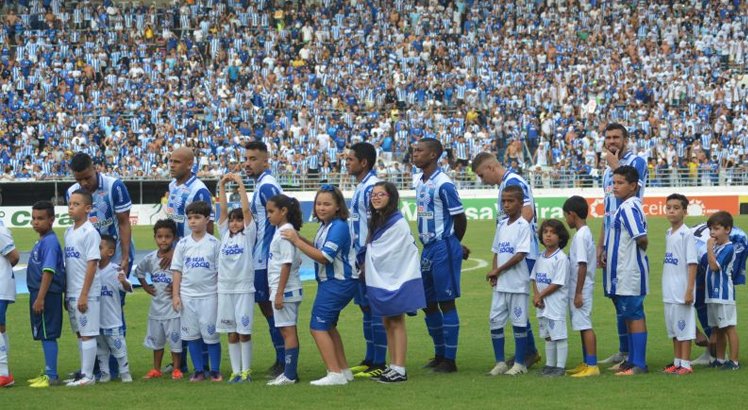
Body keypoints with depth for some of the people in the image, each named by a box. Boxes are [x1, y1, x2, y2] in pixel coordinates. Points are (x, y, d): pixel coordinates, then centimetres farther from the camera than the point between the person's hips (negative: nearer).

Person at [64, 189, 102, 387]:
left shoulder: (90, 232, -12)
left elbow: (92, 264, -15)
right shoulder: (69, 232, 12)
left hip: (86, 294, -8)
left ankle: (87, 375, -2)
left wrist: (84, 294, -18)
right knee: (79, 333, 13)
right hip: (71, 293, 8)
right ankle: (84, 372, 21)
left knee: (88, 333, -4)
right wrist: (67, 292, 14)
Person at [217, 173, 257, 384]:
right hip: (225, 288, 4)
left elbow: (246, 210, -9)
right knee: (231, 333, 6)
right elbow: (223, 209, 3)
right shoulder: (225, 234, 11)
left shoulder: (248, 235, 1)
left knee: (244, 332, -2)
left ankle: (246, 371, 4)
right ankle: (235, 371, 10)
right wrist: (222, 186, -1)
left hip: (244, 288, -4)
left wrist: (241, 186, -10)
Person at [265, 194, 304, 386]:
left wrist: (279, 293, -20)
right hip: (283, 290, 10)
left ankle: (289, 374, -6)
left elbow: (287, 264, -19)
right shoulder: (281, 231, 14)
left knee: (288, 330, -7)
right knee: (288, 331, 11)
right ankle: (290, 372, 15)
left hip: (285, 290, -10)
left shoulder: (286, 232, -14)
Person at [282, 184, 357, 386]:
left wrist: (297, 241, -20)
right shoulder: (325, 226, 10)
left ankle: (335, 374, -11)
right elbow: (319, 250, 16)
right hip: (330, 282, 10)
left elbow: (323, 256, -24)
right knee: (328, 326, 19)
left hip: (339, 283, -10)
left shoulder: (339, 227, -18)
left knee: (318, 326, -11)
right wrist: (299, 239, 3)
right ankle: (344, 370, 27)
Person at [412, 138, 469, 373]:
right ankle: (440, 354, 24)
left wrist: (452, 244, 4)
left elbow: (460, 218, -11)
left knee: (446, 302, -3)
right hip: (428, 248, 9)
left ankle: (450, 360, 2)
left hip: (443, 248, -9)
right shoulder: (419, 182, 11)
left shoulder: (443, 184, -15)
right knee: (428, 303, 12)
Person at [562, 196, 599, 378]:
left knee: (585, 326, -8)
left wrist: (578, 293, -20)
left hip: (581, 289, -10)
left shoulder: (581, 235, -17)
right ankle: (586, 364, 21)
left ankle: (592, 366, -8)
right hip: (577, 290, 10)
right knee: (583, 326, 14)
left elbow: (582, 265, -21)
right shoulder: (585, 233, 13)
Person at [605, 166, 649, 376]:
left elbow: (642, 239, -24)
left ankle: (639, 364, -3)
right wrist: (608, 254, 12)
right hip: (622, 272, 10)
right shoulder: (626, 207, 14)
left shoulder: (628, 208, -18)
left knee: (634, 315, -6)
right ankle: (632, 360, 23)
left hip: (630, 273, -10)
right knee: (629, 317, 15)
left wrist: (636, 253, -4)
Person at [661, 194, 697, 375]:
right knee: (673, 327, 14)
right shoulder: (668, 234, 12)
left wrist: (690, 290, -18)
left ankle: (685, 364, 1)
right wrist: (666, 288, 16)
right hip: (669, 292, 8)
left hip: (682, 291, -8)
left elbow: (692, 264, -14)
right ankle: (677, 362, 22)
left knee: (684, 327, -3)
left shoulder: (687, 234, -11)